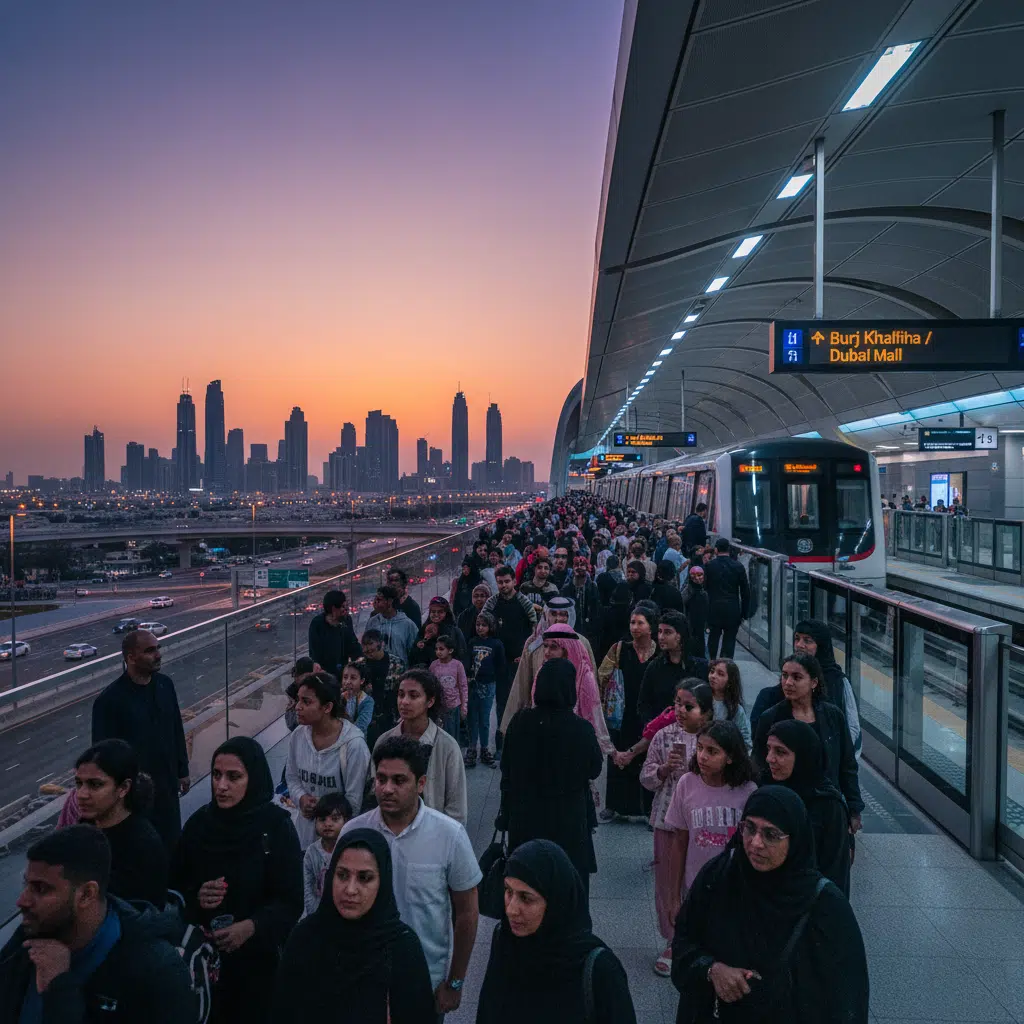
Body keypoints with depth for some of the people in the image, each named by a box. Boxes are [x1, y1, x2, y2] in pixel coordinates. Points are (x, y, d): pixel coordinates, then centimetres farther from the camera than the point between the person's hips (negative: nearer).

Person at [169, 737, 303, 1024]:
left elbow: (291, 901, -12)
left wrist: (251, 927, -27)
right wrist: (195, 898, -17)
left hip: (256, 956, -2)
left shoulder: (276, 827, -13)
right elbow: (174, 886, 3)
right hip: (203, 953, 2)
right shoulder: (200, 821, -4)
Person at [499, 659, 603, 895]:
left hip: (525, 821, 3)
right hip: (569, 821, -2)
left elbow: (506, 770, -1)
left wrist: (507, 815, 11)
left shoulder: (520, 723, -10)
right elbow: (594, 770, -1)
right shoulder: (581, 729, -17)